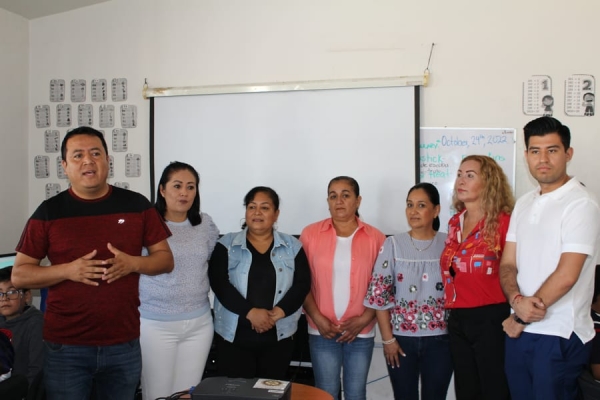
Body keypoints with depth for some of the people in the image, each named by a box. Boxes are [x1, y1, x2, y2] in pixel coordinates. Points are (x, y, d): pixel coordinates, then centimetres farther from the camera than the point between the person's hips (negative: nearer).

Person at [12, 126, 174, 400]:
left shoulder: (136, 205, 0)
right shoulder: (49, 211, -1)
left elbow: (166, 259, 4)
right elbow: (18, 276, 0)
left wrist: (133, 263, -15)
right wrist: (67, 270, -17)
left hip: (124, 344, 1)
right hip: (66, 346, -1)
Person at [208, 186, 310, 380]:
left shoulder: (292, 246, 6)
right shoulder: (226, 244, 2)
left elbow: (302, 284, -2)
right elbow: (219, 283, -9)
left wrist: (277, 313, -17)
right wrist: (250, 312, -19)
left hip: (278, 337, 1)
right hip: (234, 336, -1)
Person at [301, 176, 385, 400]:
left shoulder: (375, 238, 0)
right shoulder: (310, 234, 0)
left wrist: (364, 318, -9)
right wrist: (317, 318, -9)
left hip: (361, 331, 1)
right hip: (322, 331, 0)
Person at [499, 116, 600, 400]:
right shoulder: (523, 204, 9)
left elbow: (566, 276, -18)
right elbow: (508, 264, 7)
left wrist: (521, 318, -10)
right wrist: (517, 299, -13)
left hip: (559, 336, -6)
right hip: (519, 331, 6)